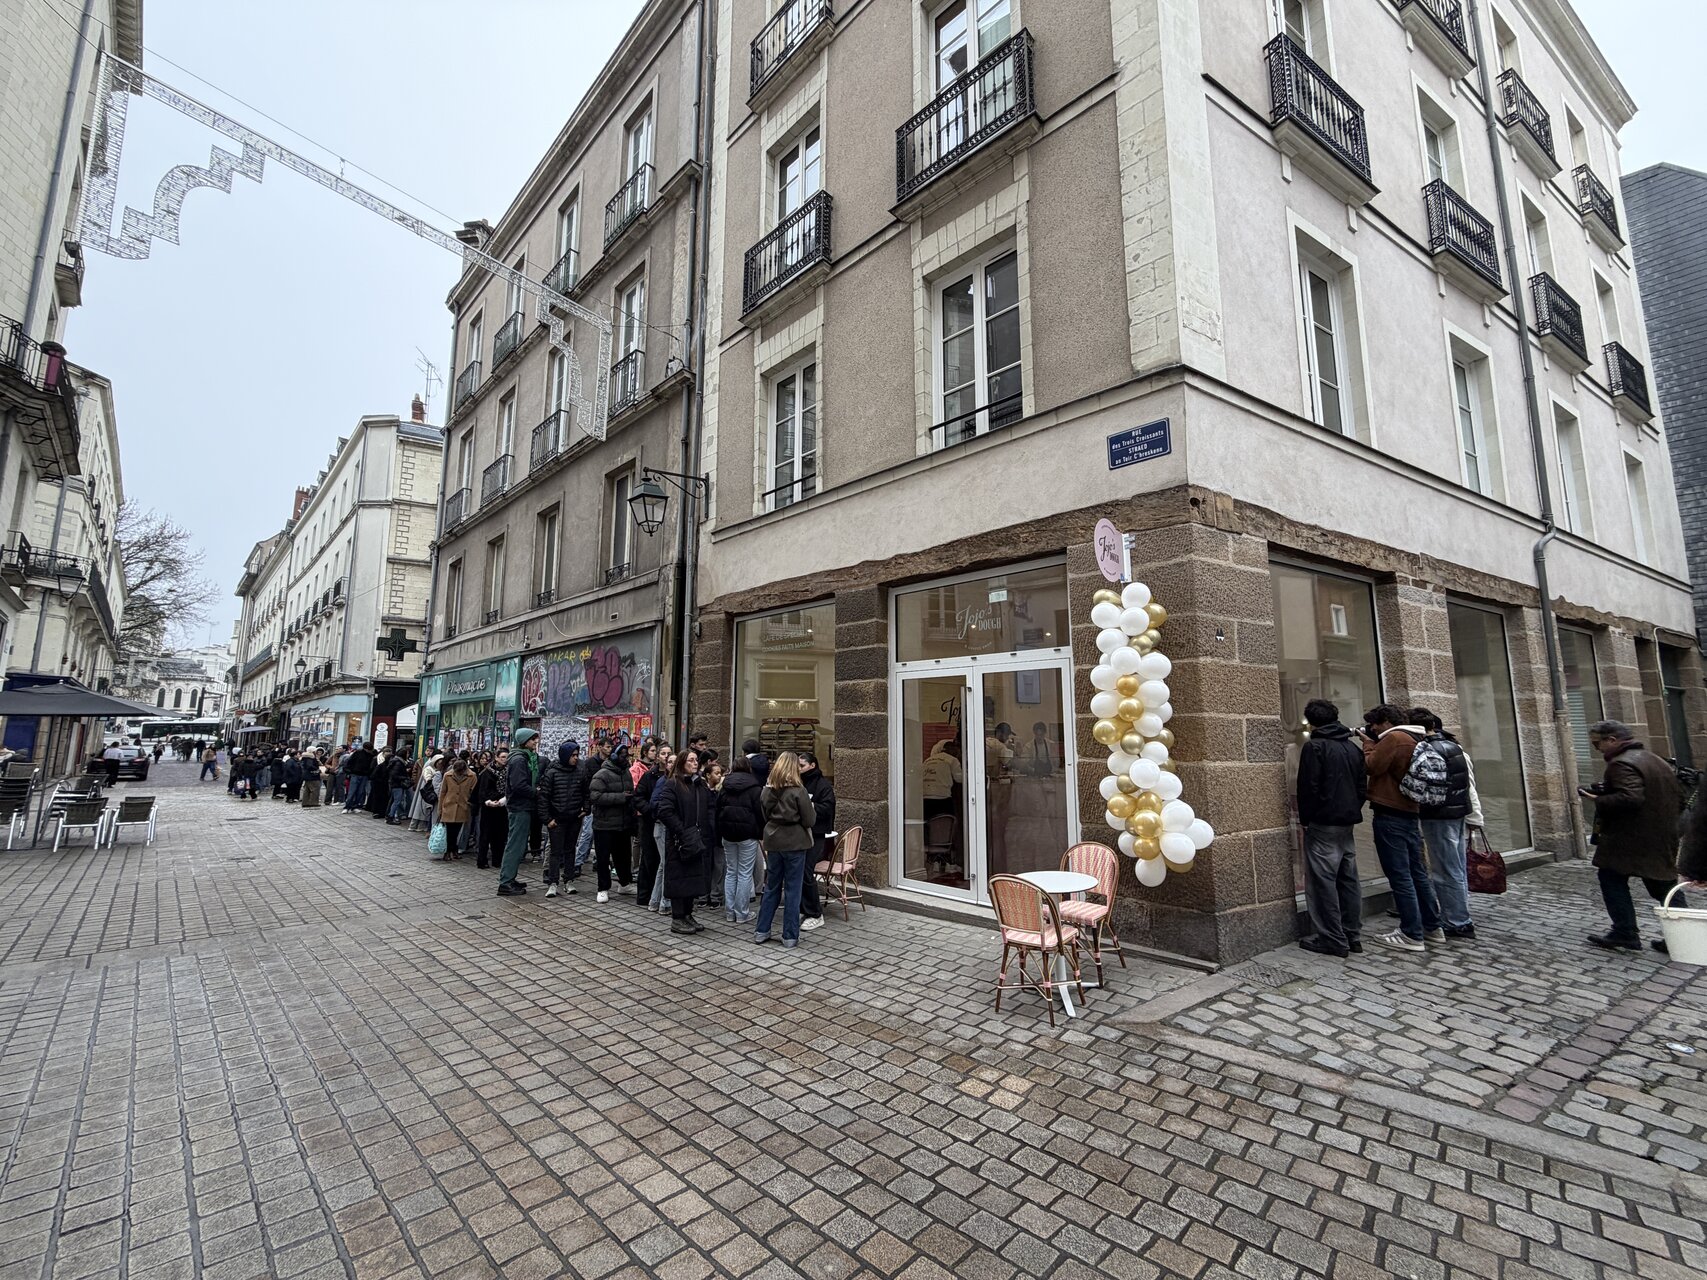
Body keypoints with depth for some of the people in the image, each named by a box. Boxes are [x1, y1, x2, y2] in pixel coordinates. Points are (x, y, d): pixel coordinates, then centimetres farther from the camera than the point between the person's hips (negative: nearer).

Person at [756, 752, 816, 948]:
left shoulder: (767, 790, 1)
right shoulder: (798, 790, -14)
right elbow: (809, 820, -11)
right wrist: (812, 809, 7)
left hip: (773, 842, 5)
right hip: (794, 843, -5)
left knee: (771, 887, 16)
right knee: (793, 889, 4)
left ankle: (761, 931, 21)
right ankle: (790, 936, 10)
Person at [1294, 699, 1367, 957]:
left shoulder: (1314, 747, -11)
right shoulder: (1353, 747, 10)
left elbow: (1308, 788, -13)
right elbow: (1363, 786, 13)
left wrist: (1305, 819, -3)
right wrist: (1353, 810, 17)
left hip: (1323, 824, -8)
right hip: (1348, 823, 8)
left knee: (1323, 880, -3)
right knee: (1348, 879, 12)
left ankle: (1333, 940, -1)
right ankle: (1352, 936, 17)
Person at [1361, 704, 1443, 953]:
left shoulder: (1394, 738, -13)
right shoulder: (1415, 739, 15)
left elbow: (1373, 767, -14)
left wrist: (1369, 743, -2)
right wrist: (1375, 742, 11)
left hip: (1390, 815, -10)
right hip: (1410, 813, 10)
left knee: (1400, 876, -5)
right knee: (1417, 872, 16)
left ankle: (1412, 935, -2)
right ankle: (1432, 926, 23)